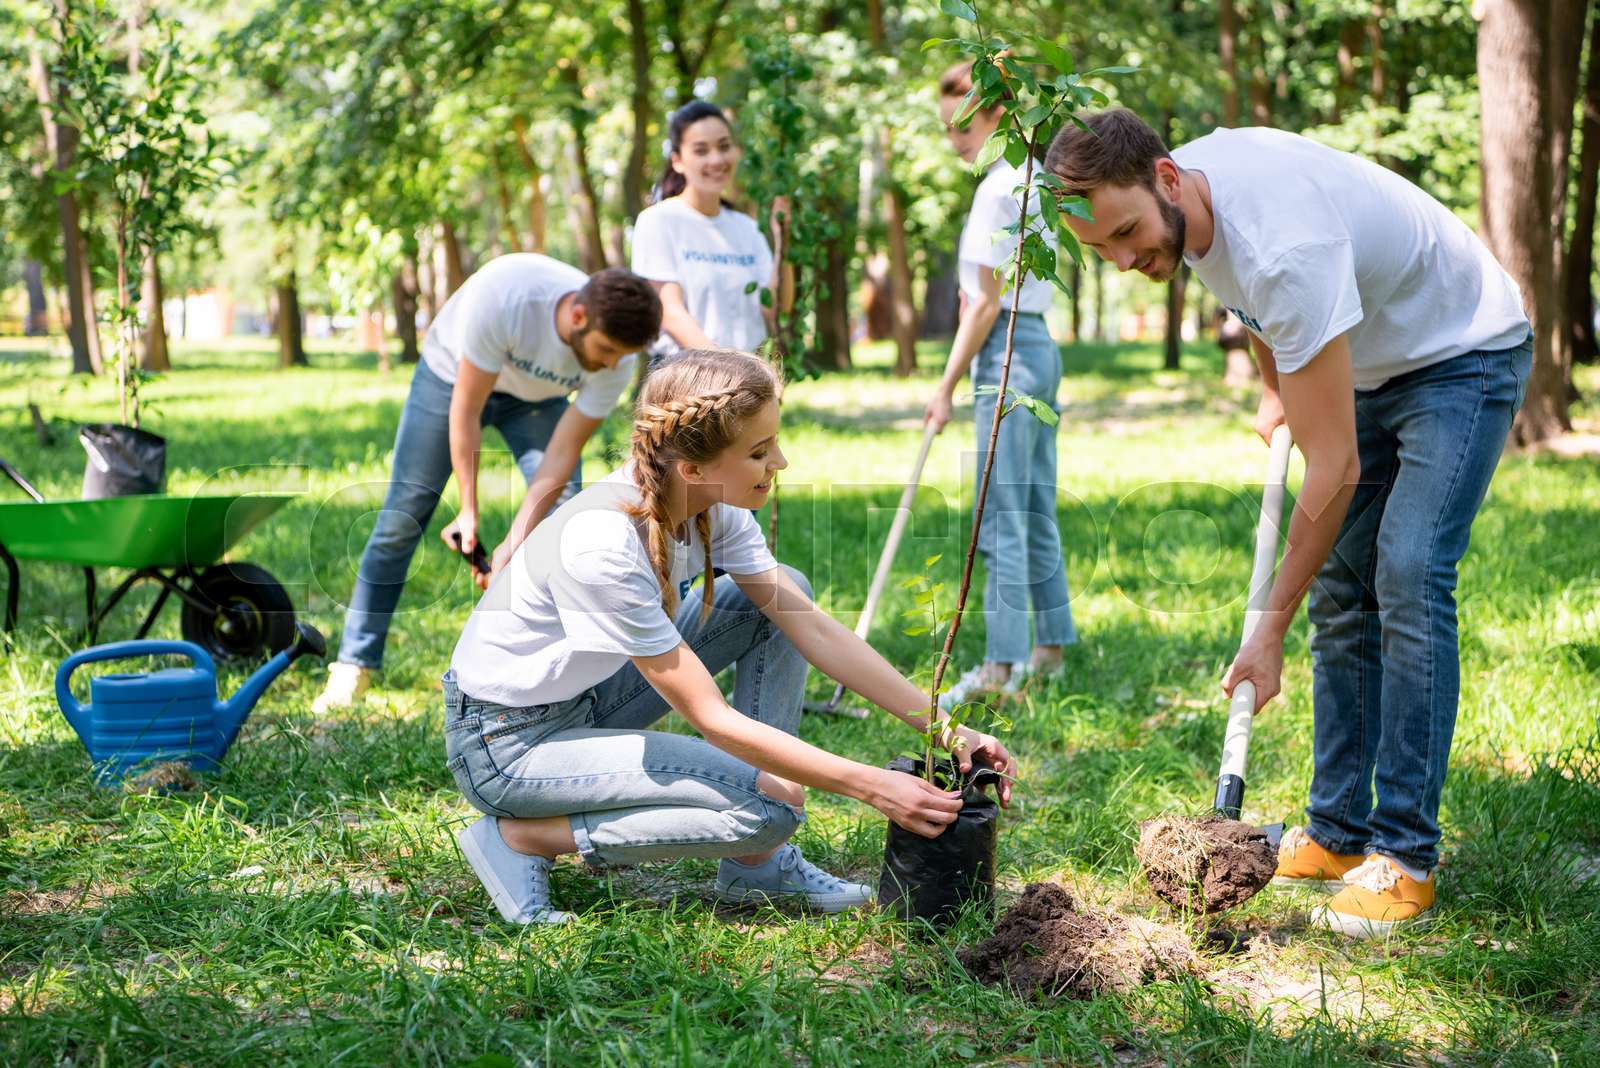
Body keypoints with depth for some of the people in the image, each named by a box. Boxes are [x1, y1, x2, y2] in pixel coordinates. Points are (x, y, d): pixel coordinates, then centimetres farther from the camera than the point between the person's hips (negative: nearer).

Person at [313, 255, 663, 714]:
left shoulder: (616, 363, -31)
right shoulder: (502, 294, -42)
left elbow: (561, 455, -24)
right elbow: (466, 410, -31)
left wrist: (513, 546, -30)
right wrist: (469, 510, -26)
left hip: (537, 397, 2)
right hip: (453, 374, -2)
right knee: (403, 516, -5)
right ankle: (353, 667, 3)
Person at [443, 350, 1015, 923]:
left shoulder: (713, 507, -9)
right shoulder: (603, 544, -33)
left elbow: (814, 628, -4)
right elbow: (712, 720, -27)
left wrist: (944, 730, -9)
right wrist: (870, 785, -25)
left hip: (589, 697, 9)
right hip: (507, 743, -9)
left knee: (784, 594, -1)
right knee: (772, 805, -20)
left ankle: (754, 864, 1)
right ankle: (520, 836, -8)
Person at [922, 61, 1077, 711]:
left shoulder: (998, 190, -15)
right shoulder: (1033, 178, 14)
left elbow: (987, 303, -16)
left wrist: (947, 387, -12)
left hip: (1009, 355, -10)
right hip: (1040, 347, 10)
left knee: (1002, 517, -8)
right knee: (1036, 511, 14)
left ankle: (1000, 668, -6)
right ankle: (1050, 647, 21)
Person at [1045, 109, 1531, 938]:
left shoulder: (1286, 247, -40)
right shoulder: (1176, 196, -14)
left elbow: (1334, 469, -36)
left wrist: (1270, 629, -31)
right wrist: (1272, 388, 15)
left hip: (1464, 356, -9)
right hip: (1371, 364, 9)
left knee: (1408, 576, -20)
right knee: (1342, 591, 4)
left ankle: (1406, 855, -15)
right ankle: (1338, 832, 10)